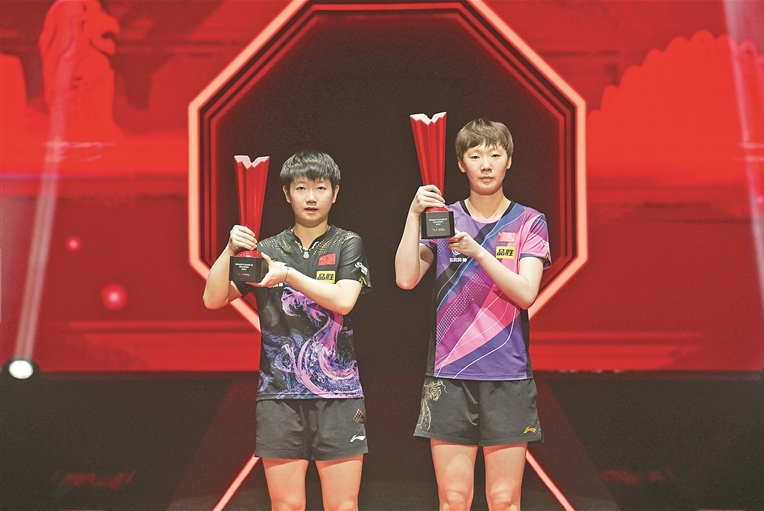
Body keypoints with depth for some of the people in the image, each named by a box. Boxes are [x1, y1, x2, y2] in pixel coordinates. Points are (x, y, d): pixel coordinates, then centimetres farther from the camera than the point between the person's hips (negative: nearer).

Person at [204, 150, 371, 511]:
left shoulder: (347, 245, 6)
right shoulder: (266, 250, 10)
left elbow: (344, 299, -11)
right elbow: (213, 299, 3)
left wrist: (288, 274, -14)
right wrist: (229, 250, -11)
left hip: (337, 392, -1)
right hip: (279, 394, 2)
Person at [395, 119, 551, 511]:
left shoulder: (529, 223, 5)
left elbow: (526, 294, -7)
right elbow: (406, 279, -4)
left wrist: (476, 251, -17)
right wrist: (414, 215, -10)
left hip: (508, 378, -1)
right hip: (448, 376, 1)